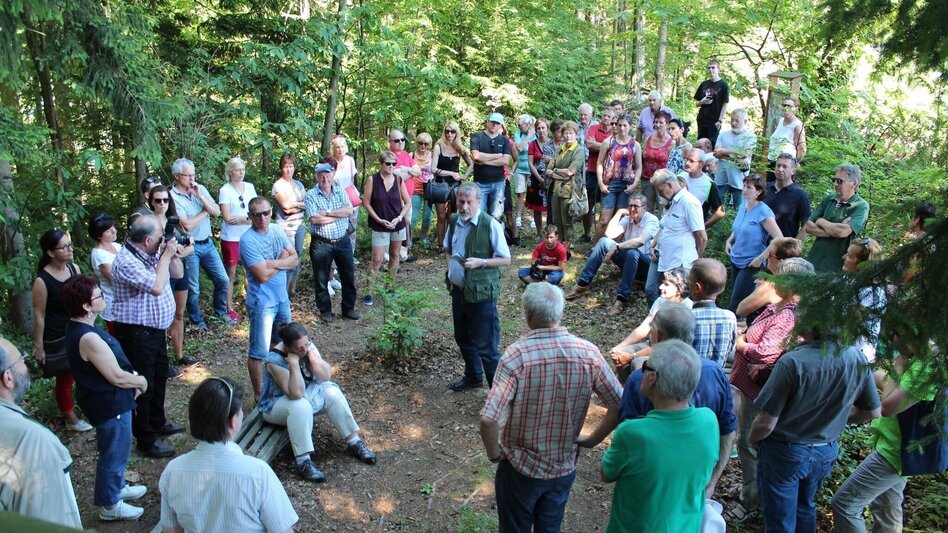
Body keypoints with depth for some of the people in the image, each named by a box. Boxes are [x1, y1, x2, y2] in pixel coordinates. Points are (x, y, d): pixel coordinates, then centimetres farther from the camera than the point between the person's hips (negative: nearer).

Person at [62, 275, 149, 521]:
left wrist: (132, 379, 2)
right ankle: (109, 505, 26)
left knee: (116, 449, 27)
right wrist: (141, 381, -8)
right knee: (114, 452, 9)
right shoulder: (88, 338, -32)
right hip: (110, 405, -10)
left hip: (108, 400, 10)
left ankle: (117, 487, 46)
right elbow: (117, 377, -26)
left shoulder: (78, 327, 0)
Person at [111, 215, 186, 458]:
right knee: (143, 385, 1)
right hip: (136, 333, -10)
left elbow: (178, 274, 13)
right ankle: (146, 441, 14)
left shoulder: (154, 253, 3)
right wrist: (166, 256, -22)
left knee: (159, 376, 24)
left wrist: (174, 255, -7)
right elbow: (157, 287, -32)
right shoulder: (126, 262, -24)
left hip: (156, 329, 10)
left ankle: (158, 423, 43)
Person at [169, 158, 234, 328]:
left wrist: (200, 196, -15)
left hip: (207, 243, 5)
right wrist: (205, 211, -9)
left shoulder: (200, 188, 1)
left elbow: (217, 212, -5)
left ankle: (221, 312, 32)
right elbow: (187, 225, -21)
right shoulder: (172, 196, -15)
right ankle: (197, 321, 26)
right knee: (193, 289, 7)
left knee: (222, 279, 12)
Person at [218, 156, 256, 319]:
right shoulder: (225, 190, -8)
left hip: (249, 236, 4)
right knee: (230, 273, 5)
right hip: (231, 238, -4)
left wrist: (241, 218, -13)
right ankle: (229, 308, 13)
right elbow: (228, 218, -14)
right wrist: (249, 217, -10)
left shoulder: (250, 187, 5)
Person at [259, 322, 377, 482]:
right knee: (301, 406, -36)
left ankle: (354, 442, -6)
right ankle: (303, 462, -32)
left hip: (308, 391, 7)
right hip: (278, 403, -7)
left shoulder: (307, 346, -13)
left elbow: (326, 376, -15)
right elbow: (296, 394, -36)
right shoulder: (275, 359, -30)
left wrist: (311, 354, -27)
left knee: (333, 392, -14)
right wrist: (294, 363, -41)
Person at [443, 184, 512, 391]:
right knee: (463, 339, 22)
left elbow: (505, 259, -12)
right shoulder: (454, 220, 3)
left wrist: (480, 262, -23)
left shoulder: (490, 225, -17)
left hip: (481, 293, -7)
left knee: (486, 346, -2)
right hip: (458, 289, 7)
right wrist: (450, 265, 4)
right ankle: (473, 377, 42)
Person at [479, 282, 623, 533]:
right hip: (564, 467, 3)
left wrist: (494, 454, -13)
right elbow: (618, 406, -9)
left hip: (521, 467, -3)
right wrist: (592, 440, 4)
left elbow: (488, 419, -31)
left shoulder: (516, 354, -26)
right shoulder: (589, 353, -15)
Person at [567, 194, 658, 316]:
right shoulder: (627, 218, 5)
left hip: (646, 264, -6)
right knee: (604, 241, -15)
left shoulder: (651, 220, -14)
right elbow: (611, 235, -9)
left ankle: (622, 300, -38)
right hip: (627, 260, 6)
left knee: (632, 252, -39)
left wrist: (616, 247, -35)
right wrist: (619, 213, -7)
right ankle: (583, 283, -15)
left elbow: (641, 241, -32)